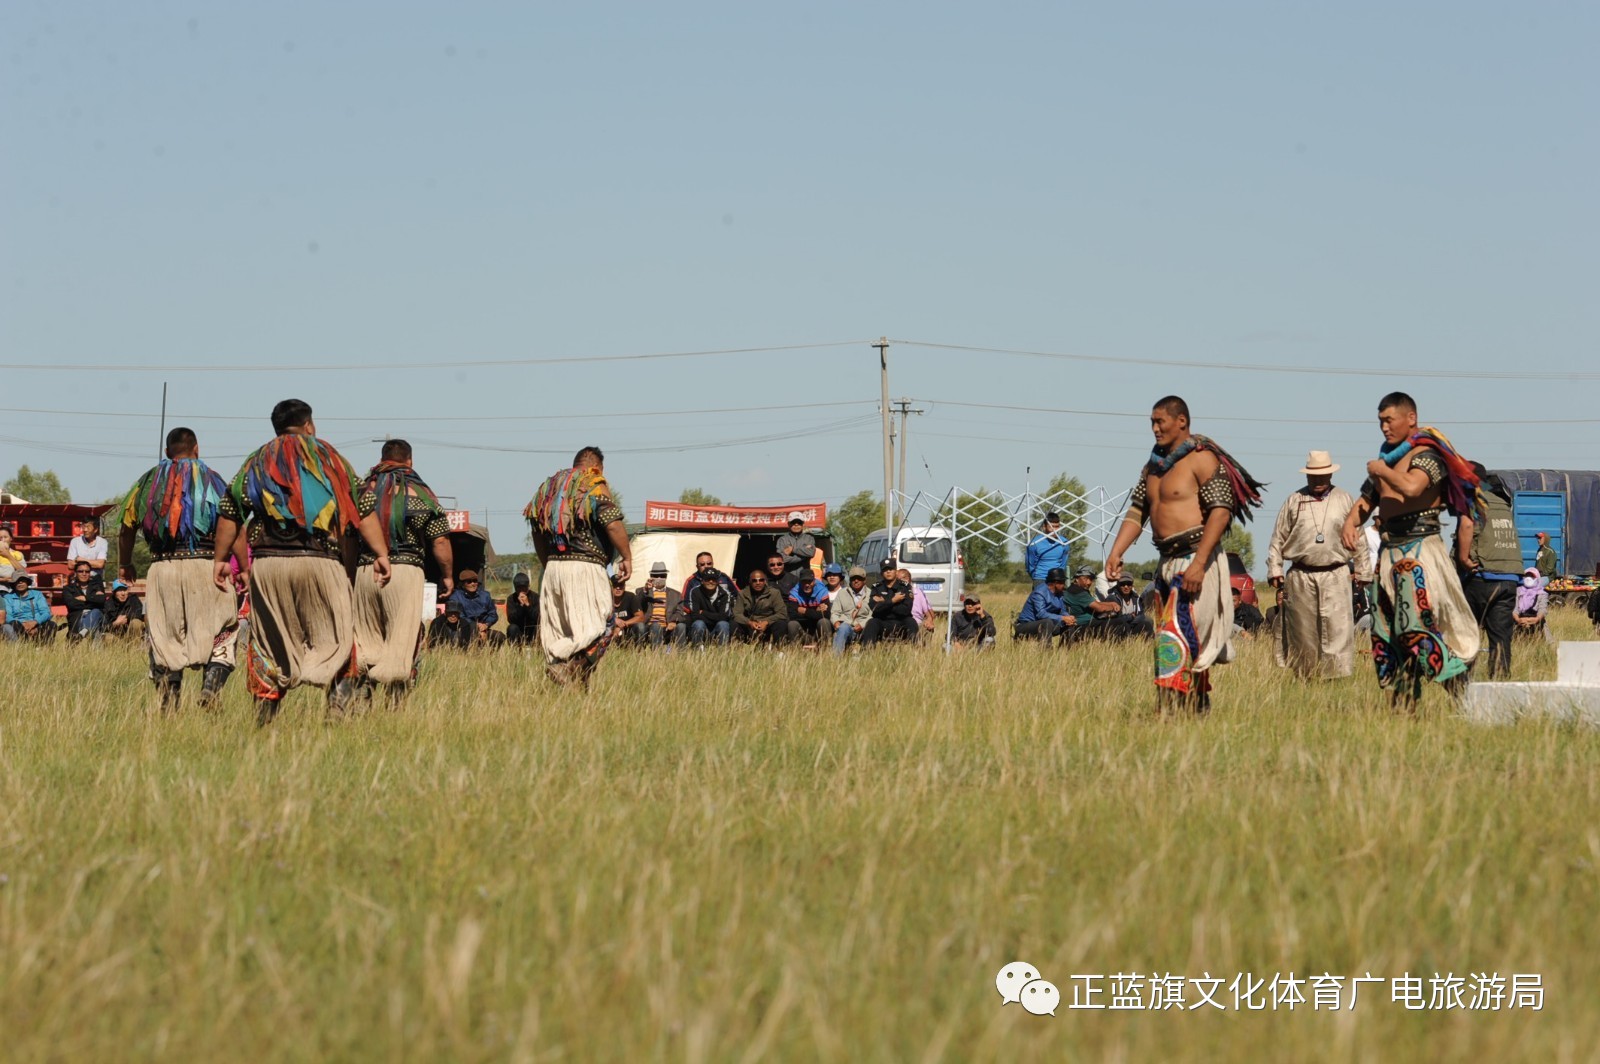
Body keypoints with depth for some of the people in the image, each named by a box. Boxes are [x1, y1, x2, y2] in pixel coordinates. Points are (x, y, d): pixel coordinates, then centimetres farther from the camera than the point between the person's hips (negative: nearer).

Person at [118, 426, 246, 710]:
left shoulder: (148, 482, 12)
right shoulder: (214, 481, 6)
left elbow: (126, 528, 15)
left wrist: (124, 565, 29)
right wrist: (244, 570, -1)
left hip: (162, 568, 2)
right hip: (206, 567, -2)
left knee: (164, 637, 8)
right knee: (222, 633, 4)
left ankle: (168, 704, 1)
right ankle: (211, 686, -17)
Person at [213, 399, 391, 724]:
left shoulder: (256, 462, 16)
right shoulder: (329, 457, 12)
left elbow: (229, 514, 10)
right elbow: (363, 511, 5)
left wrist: (220, 560, 16)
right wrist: (380, 554, 3)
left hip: (268, 563, 2)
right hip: (321, 561, -2)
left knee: (270, 644, 10)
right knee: (334, 636, 2)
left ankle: (263, 718, 5)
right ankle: (339, 701, -20)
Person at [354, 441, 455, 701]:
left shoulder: (363, 489, 10)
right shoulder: (421, 492, 4)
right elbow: (440, 541, 1)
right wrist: (447, 575, 12)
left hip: (364, 570, 3)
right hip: (405, 570, -3)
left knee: (366, 640, 9)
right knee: (402, 640, -1)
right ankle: (395, 700, -8)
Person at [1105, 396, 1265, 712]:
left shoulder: (1202, 459, -9)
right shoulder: (1154, 465, 17)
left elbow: (1221, 511, -17)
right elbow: (1137, 512, 16)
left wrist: (1198, 563, -24)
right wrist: (1116, 553, 2)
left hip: (1196, 559, -9)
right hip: (1166, 561, 9)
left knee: (1177, 634, -15)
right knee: (1166, 637, 9)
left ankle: (1172, 708, -18)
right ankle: (1199, 707, 15)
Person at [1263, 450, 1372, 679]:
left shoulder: (1344, 500, 9)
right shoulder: (1293, 501, 8)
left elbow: (1358, 540, 12)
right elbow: (1278, 539, 11)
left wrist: (1363, 571, 11)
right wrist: (1275, 572, 5)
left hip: (1336, 576, -1)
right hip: (1301, 577, 1)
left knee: (1337, 628, -9)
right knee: (1303, 632, 4)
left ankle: (1335, 675, -7)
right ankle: (1304, 676, 12)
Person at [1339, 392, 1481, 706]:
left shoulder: (1427, 454, -8)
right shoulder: (1387, 457, 19)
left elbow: (1411, 487, -27)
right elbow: (1367, 499, 22)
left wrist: (1382, 470, -10)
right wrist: (1351, 522, 1)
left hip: (1419, 548, -9)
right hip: (1389, 550, 9)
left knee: (1416, 625, -18)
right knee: (1383, 630, 7)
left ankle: (1458, 689, -15)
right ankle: (1400, 702, 11)